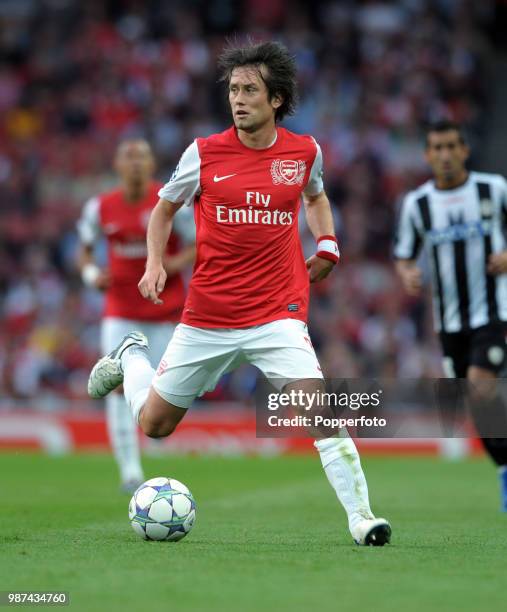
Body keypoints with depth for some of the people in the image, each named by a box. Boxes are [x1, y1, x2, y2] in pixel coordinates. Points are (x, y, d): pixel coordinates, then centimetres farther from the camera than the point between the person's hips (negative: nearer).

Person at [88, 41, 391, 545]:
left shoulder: (304, 151, 1)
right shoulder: (204, 153, -4)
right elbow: (164, 209, 12)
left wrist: (326, 243, 7)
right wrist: (154, 263, -3)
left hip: (276, 314, 0)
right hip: (206, 315, 0)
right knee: (154, 423, 13)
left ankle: (360, 517, -16)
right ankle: (131, 358, 45)